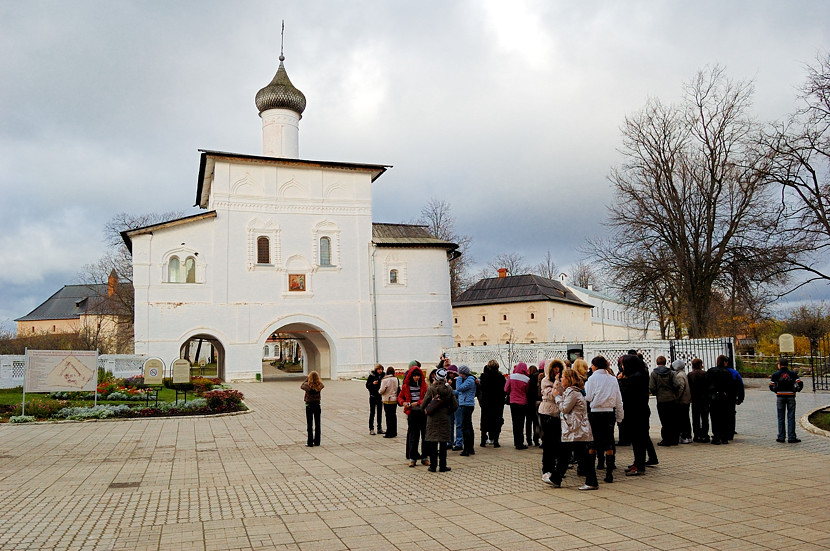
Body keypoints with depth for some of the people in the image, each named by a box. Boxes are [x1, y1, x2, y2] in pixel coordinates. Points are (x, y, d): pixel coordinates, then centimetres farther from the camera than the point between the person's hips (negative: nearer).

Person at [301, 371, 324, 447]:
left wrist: (307, 379, 6)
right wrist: (316, 378, 6)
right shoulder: (320, 386, -10)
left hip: (309, 406, -3)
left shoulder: (308, 385, -19)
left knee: (309, 424, 5)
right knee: (317, 424, 11)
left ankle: (310, 442, 6)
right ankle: (317, 442, 17)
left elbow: (301, 386, 2)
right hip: (317, 405, 3)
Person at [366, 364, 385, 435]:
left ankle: (379, 428, 16)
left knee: (380, 413, 9)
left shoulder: (382, 376, 3)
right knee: (372, 412, -1)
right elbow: (367, 385, -4)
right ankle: (371, 429, 5)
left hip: (380, 396, 4)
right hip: (373, 396, -4)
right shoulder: (371, 376, -6)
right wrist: (372, 383, -21)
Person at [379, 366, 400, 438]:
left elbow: (382, 391, -14)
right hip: (395, 400, 5)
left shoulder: (385, 380, -15)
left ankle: (389, 433, 3)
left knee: (388, 417, 1)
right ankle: (394, 432, 19)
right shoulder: (396, 379, -1)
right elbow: (398, 388, 6)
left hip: (387, 400, -5)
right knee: (394, 416, 13)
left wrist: (379, 391, 7)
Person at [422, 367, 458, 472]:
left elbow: (424, 404, -6)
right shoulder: (449, 389, -4)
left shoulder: (431, 388, -10)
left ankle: (433, 466, 8)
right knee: (443, 442, 7)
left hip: (432, 419, -1)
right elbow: (455, 405, -1)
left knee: (432, 442, 6)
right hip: (445, 419, 1)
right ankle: (442, 466, 10)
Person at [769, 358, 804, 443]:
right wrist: (795, 390, 12)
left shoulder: (775, 375, -2)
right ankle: (791, 437, 2)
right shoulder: (793, 374, 1)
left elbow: (771, 387, -4)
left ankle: (781, 437, 8)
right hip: (791, 397, 0)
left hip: (780, 397, 0)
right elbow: (800, 385, -6)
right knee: (791, 417, 4)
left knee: (781, 417, 7)